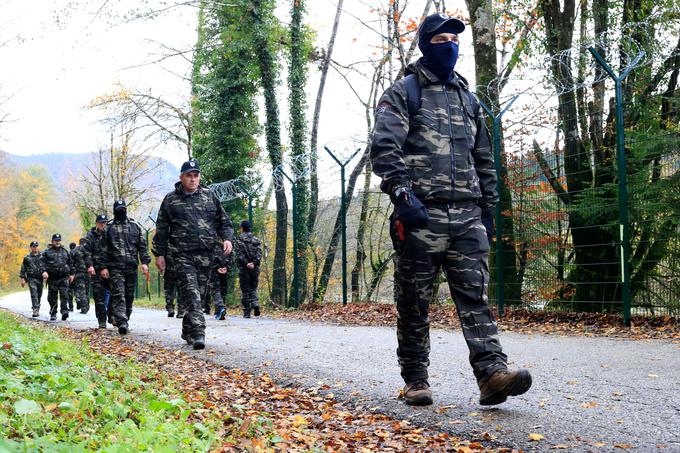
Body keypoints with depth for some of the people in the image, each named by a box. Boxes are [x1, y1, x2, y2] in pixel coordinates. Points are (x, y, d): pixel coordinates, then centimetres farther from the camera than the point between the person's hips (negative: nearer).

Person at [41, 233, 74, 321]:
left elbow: (70, 263, 21)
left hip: (64, 278, 1)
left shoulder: (65, 251, 15)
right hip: (52, 278, -1)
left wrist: (71, 274, 17)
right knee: (52, 297, 5)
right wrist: (44, 271, -19)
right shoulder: (47, 252, 6)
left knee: (64, 295, -12)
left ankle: (64, 311, -17)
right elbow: (43, 262, -3)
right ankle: (53, 314, 13)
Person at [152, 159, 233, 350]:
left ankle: (188, 331, 24)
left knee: (200, 294, 9)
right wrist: (159, 254, 5)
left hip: (205, 254, 3)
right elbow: (161, 229, 8)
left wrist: (226, 238, -2)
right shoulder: (171, 200, 5)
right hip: (183, 255, -3)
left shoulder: (209, 196, 11)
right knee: (191, 293, -14)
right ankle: (198, 333, -19)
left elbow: (223, 221, 16)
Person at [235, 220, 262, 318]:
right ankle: (255, 304, -12)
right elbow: (259, 253, -1)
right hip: (255, 267, 3)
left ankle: (247, 312, 2)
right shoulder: (256, 240, 11)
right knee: (253, 288, 14)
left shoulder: (239, 240, 0)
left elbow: (239, 254, -11)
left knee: (245, 290, 3)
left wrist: (246, 263, -13)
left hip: (243, 267, -3)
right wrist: (254, 263, -10)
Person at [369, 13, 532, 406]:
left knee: (475, 295, -6)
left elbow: (484, 156, 24)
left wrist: (489, 204, 17)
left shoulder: (468, 98, 22)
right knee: (414, 302, 2)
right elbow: (384, 148, -9)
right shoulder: (403, 93, 4)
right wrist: (403, 194, -21)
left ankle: (493, 374, -13)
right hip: (421, 215, -4)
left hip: (467, 215, 5)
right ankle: (416, 379, 12)